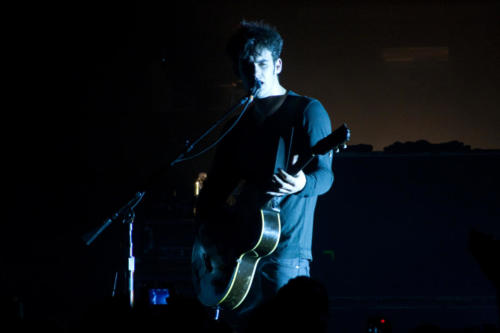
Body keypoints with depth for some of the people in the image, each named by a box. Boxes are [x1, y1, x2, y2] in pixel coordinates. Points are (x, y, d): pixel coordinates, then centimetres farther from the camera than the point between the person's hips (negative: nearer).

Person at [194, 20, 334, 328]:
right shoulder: (237, 122, 18)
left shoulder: (306, 111, -1)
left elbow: (325, 173, -10)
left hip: (285, 249, -6)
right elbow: (215, 183, 19)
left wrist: (303, 184, -32)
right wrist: (207, 221, 2)